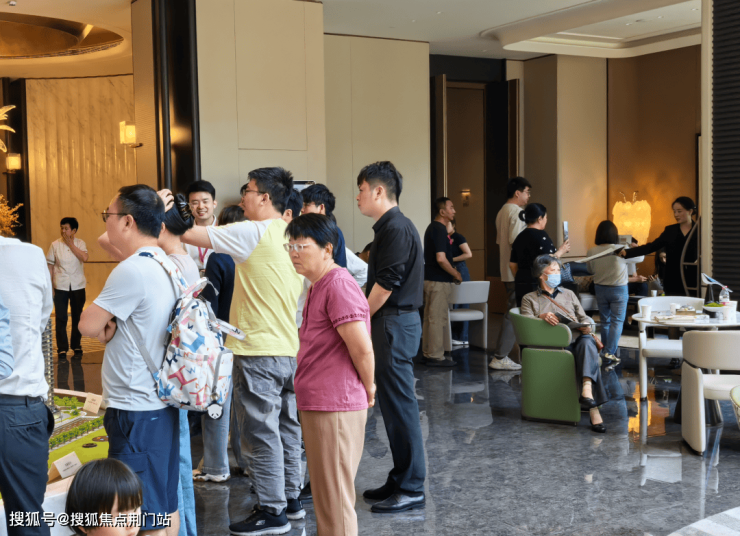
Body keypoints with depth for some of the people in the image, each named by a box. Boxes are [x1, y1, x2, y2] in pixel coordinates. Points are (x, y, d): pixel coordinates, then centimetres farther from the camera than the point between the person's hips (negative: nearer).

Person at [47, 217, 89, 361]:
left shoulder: (80, 244, -1)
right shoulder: (55, 245, -2)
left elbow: (85, 258, -19)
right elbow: (50, 266, 2)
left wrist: (70, 244, -16)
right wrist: (50, 285, -1)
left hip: (78, 286, 1)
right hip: (61, 286, -1)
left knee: (77, 317, 10)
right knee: (61, 318, 1)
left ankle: (77, 346, 22)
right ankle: (62, 348, 10)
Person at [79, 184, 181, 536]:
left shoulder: (132, 270, -20)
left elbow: (88, 325, -14)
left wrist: (103, 330, 6)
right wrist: (111, 326, -2)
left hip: (135, 410, -9)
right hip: (163, 402, 9)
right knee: (166, 504, 18)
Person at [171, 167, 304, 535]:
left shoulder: (253, 233, -14)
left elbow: (189, 234, -15)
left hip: (258, 352, -8)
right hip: (291, 349, 8)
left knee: (260, 433, 1)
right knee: (286, 428, 17)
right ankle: (291, 499, 28)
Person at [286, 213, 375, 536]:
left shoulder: (338, 286, -18)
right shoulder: (318, 286, 15)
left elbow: (363, 350, -22)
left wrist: (368, 390, -8)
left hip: (335, 408, -10)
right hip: (316, 405, 10)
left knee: (335, 500, 0)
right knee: (325, 497, 20)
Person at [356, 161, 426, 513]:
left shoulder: (397, 229, -15)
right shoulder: (389, 227, 16)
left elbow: (385, 284, -19)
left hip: (395, 324, -10)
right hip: (388, 323, 10)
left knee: (400, 406, -5)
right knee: (392, 404, 14)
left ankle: (411, 489, 2)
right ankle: (400, 479, 23)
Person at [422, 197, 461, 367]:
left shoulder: (432, 227, 14)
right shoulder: (439, 229, -17)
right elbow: (441, 258, -25)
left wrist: (452, 271, 20)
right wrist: (455, 274, -12)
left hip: (430, 279, 10)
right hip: (439, 281, -10)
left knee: (430, 318, 14)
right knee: (438, 319, -5)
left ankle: (428, 353, 20)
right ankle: (436, 357, 0)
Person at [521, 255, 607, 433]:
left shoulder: (569, 294, 32)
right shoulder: (529, 299, 19)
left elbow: (584, 317, 26)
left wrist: (586, 326, 1)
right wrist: (541, 317, -17)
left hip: (577, 337, 3)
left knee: (587, 343, -37)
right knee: (589, 354, -34)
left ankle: (587, 391, -59)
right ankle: (593, 409, -44)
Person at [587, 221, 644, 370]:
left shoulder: (591, 252, -9)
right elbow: (640, 257, 1)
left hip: (600, 289, 3)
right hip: (619, 289, -3)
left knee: (605, 321, 14)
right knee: (617, 321, 1)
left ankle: (606, 350, 21)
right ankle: (610, 352, -8)